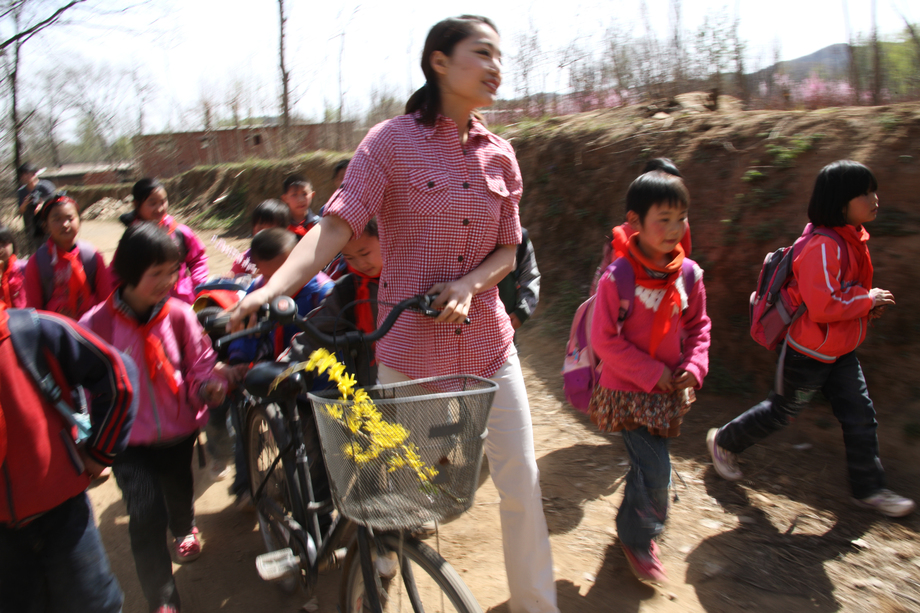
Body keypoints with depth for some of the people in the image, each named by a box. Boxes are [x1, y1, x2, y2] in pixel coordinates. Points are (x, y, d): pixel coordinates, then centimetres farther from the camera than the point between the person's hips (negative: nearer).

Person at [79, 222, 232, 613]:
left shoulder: (179, 315, -11)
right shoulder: (96, 324, -15)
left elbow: (202, 364, -2)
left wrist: (209, 386, -23)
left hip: (178, 433, 2)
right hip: (129, 439, -2)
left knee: (179, 493, 20)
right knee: (146, 517, -12)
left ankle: (185, 530, 59)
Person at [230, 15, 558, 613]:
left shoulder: (499, 154, 6)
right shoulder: (392, 140, -8)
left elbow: (506, 250, 9)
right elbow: (335, 228, -18)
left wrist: (470, 283, -12)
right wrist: (266, 292, -32)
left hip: (487, 341, 4)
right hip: (409, 345, -4)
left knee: (522, 484, 8)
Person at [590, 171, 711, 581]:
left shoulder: (689, 273, -3)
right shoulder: (617, 277, -20)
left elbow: (698, 327, 9)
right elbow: (604, 340, -16)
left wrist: (694, 367, -7)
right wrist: (652, 374, -16)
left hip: (667, 393, 6)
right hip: (629, 393, -5)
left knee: (647, 465, 20)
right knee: (656, 473, -6)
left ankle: (632, 527, 45)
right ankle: (638, 538, 21)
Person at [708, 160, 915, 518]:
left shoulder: (852, 240, 6)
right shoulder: (823, 247, -27)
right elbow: (823, 305, -33)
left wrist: (867, 301, 2)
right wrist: (868, 300, -20)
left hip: (839, 353, 9)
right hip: (808, 353, -9)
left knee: (860, 415, 11)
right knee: (782, 411, 9)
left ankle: (868, 489, 25)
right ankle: (724, 442, 30)